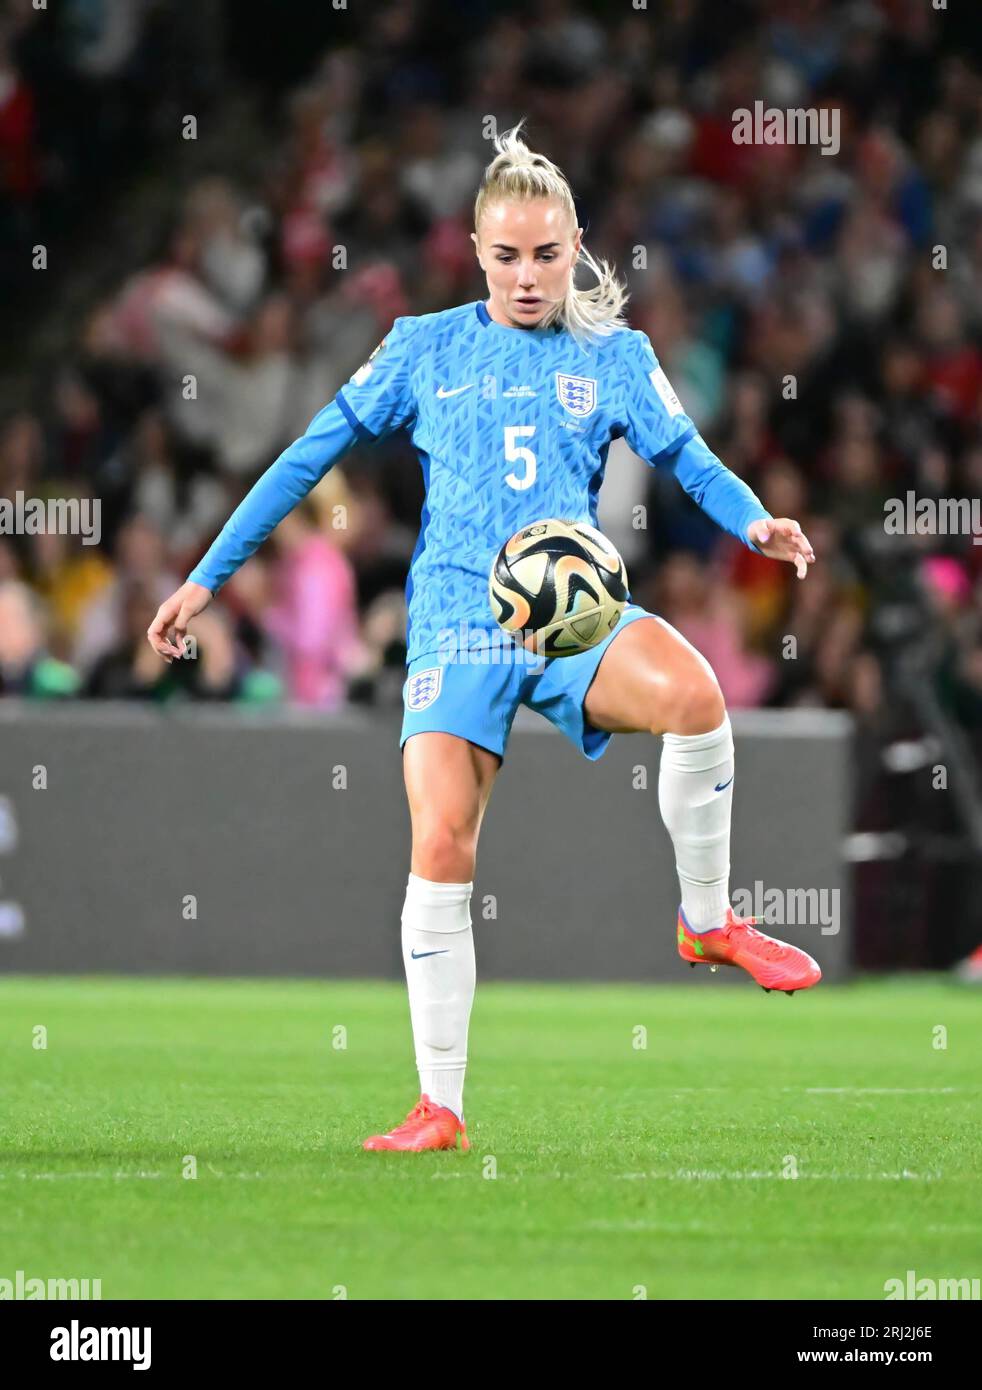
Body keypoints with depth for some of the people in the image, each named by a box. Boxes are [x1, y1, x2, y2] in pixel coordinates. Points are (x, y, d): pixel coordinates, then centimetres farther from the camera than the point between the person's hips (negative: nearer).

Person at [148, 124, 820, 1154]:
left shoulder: (613, 355, 12)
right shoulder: (427, 349, 11)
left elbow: (690, 460, 6)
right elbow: (311, 455, 13)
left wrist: (754, 522, -17)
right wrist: (205, 578, 11)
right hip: (457, 622, 0)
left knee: (689, 690, -33)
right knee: (440, 845, -18)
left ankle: (709, 922, -10)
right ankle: (439, 1107, -6)